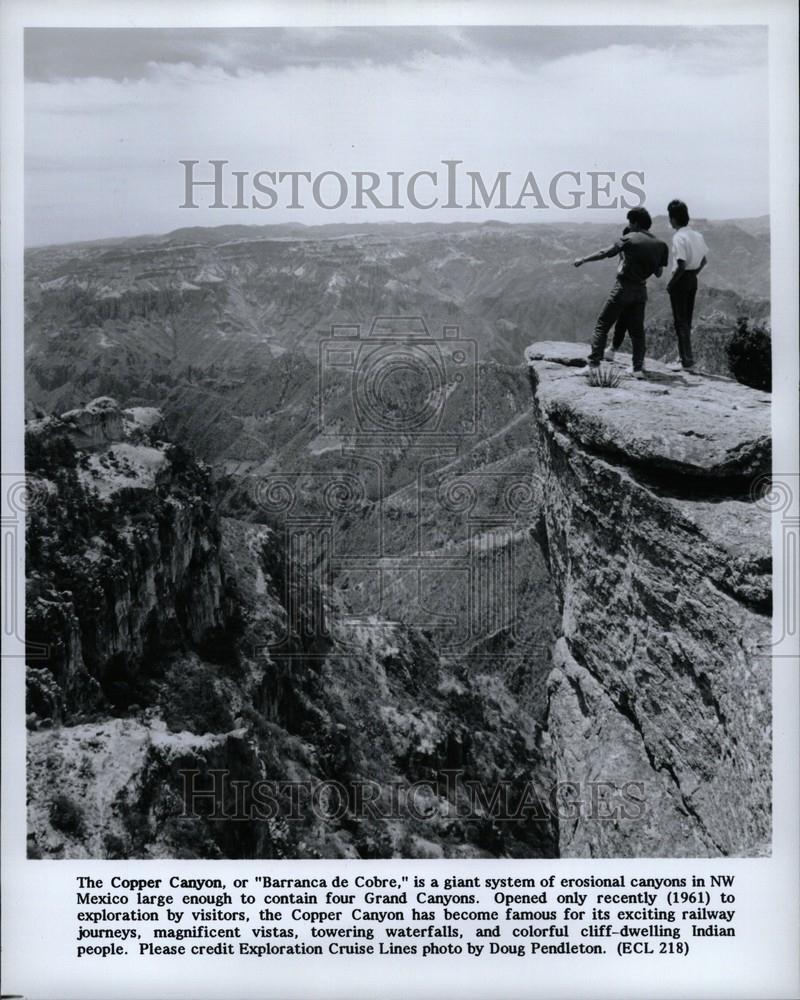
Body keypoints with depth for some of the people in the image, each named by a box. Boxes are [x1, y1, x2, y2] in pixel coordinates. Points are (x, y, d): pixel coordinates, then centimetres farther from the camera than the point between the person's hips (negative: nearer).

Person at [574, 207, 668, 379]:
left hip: (623, 288, -5)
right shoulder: (660, 245, 4)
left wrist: (583, 260, 7)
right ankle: (638, 368, 7)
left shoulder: (629, 239, -9)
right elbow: (658, 273, 8)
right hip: (641, 290, 5)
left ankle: (594, 364, -2)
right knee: (637, 330, 13)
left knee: (602, 325, 3)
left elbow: (604, 253, -4)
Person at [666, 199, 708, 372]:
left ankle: (687, 361, -2)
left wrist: (671, 283, -14)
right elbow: (704, 260, 14)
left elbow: (681, 265, -24)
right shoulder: (697, 235, 8)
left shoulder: (679, 238, -18)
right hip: (693, 279, 8)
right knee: (687, 320, 16)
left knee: (680, 321, -2)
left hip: (681, 280, -8)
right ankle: (685, 357, 24)